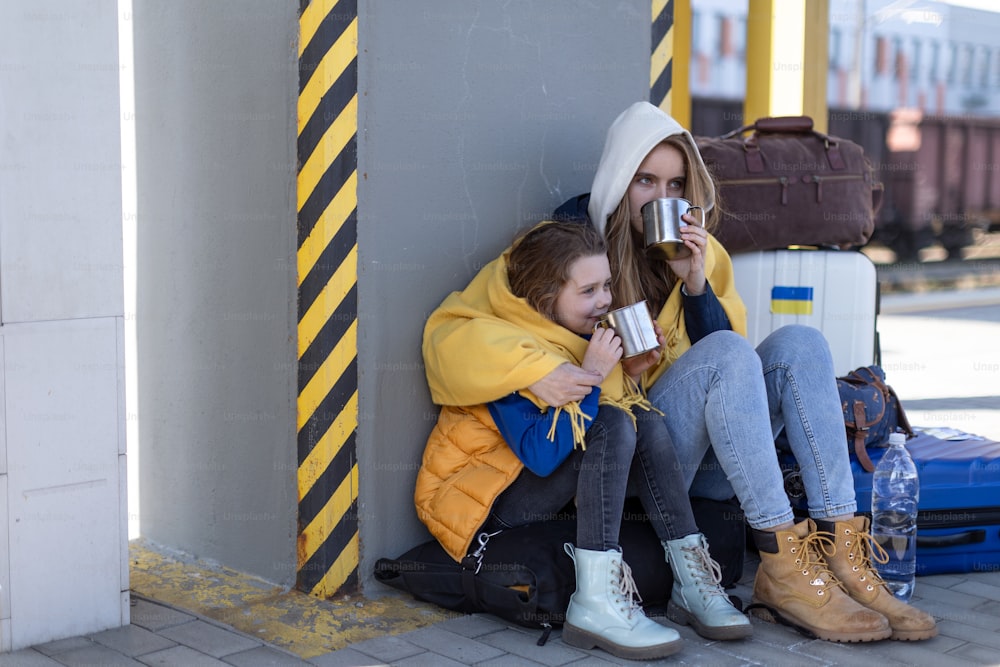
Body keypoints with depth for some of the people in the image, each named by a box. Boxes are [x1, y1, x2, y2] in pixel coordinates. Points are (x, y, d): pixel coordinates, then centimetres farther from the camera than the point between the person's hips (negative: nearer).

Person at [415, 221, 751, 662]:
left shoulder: (576, 333, 4)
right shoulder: (505, 350, -22)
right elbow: (541, 455, -33)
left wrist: (627, 374, -6)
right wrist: (590, 377, -30)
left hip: (551, 481, 9)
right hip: (485, 503, -9)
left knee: (647, 423, -10)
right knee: (614, 427, -26)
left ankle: (691, 580, -17)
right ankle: (596, 602, -35)